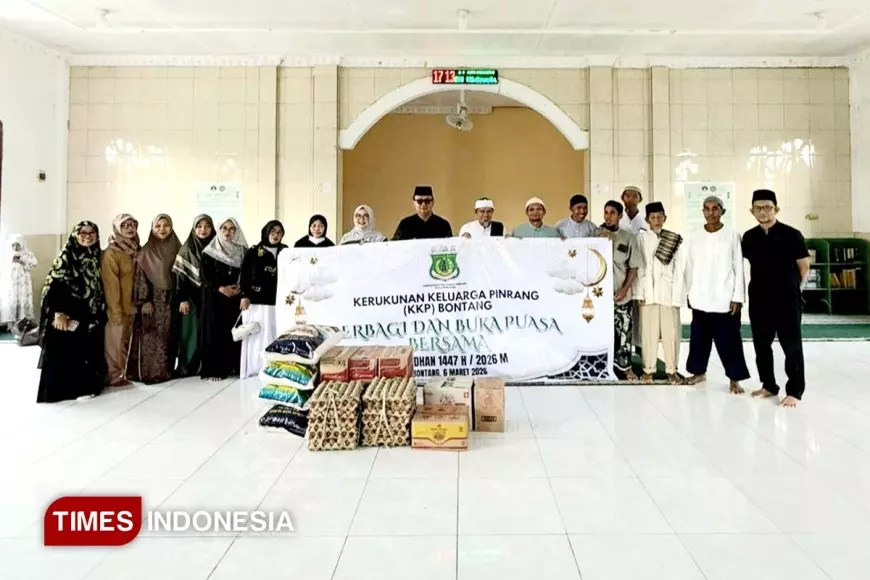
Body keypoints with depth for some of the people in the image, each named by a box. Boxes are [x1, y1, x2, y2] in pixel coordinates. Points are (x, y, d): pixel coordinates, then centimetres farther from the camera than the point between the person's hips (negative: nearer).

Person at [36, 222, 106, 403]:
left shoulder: (98, 257, 11)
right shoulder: (66, 256, -6)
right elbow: (55, 285, -12)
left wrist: (102, 311, 11)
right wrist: (59, 312, -20)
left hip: (92, 315, 6)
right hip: (70, 314, -6)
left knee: (89, 351, 9)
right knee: (64, 351, -3)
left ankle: (86, 386, 20)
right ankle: (60, 388, 6)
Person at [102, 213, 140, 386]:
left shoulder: (135, 250, 10)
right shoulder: (111, 253, -12)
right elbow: (111, 283, -16)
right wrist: (116, 310, -19)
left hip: (131, 305, 7)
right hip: (118, 306, -7)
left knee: (127, 341, 15)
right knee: (115, 342, 0)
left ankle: (125, 372, 26)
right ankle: (114, 376, 10)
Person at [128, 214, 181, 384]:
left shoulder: (177, 248, 8)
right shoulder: (146, 251, -3)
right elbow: (140, 276, -7)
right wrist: (144, 300, -14)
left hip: (171, 299, 4)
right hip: (152, 299, -4)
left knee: (168, 336, 7)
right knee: (150, 337, -4)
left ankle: (165, 370, 15)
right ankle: (148, 372, 1)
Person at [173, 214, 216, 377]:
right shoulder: (187, 248, -1)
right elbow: (180, 274, -4)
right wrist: (182, 298, -10)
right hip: (192, 297, -2)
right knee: (191, 331, 0)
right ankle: (187, 367, 9)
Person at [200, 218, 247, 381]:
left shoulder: (242, 250, 8)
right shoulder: (210, 251, 1)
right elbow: (205, 275, -4)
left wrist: (239, 287, -11)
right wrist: (220, 288, -15)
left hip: (236, 296, 2)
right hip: (214, 296, -2)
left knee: (234, 330, 2)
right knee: (215, 329, -3)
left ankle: (232, 366, 10)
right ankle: (213, 369, 0)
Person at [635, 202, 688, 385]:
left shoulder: (675, 239, 4)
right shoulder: (641, 237, 3)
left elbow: (679, 270, 1)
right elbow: (637, 267, 1)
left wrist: (677, 296, -5)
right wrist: (640, 293, -5)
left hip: (669, 292, 0)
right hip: (649, 291, 0)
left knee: (671, 332, 2)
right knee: (648, 331, 4)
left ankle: (672, 370, 12)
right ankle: (648, 369, 13)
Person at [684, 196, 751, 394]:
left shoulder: (732, 236, -2)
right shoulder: (695, 237, 5)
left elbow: (738, 268, -3)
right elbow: (690, 268, 8)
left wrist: (737, 297, -7)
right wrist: (690, 293, 6)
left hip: (725, 299, -3)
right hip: (700, 299, 3)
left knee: (729, 340, 1)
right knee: (699, 338, 12)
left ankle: (734, 379, 10)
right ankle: (699, 372, 26)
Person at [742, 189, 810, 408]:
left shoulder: (791, 235, -9)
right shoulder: (749, 237, 3)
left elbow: (804, 267, 0)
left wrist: (792, 289, 7)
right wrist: (759, 287, 13)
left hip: (787, 301, -4)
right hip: (759, 301, 4)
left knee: (792, 347, 1)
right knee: (761, 346, 12)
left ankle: (794, 391, 11)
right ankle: (769, 385, 27)